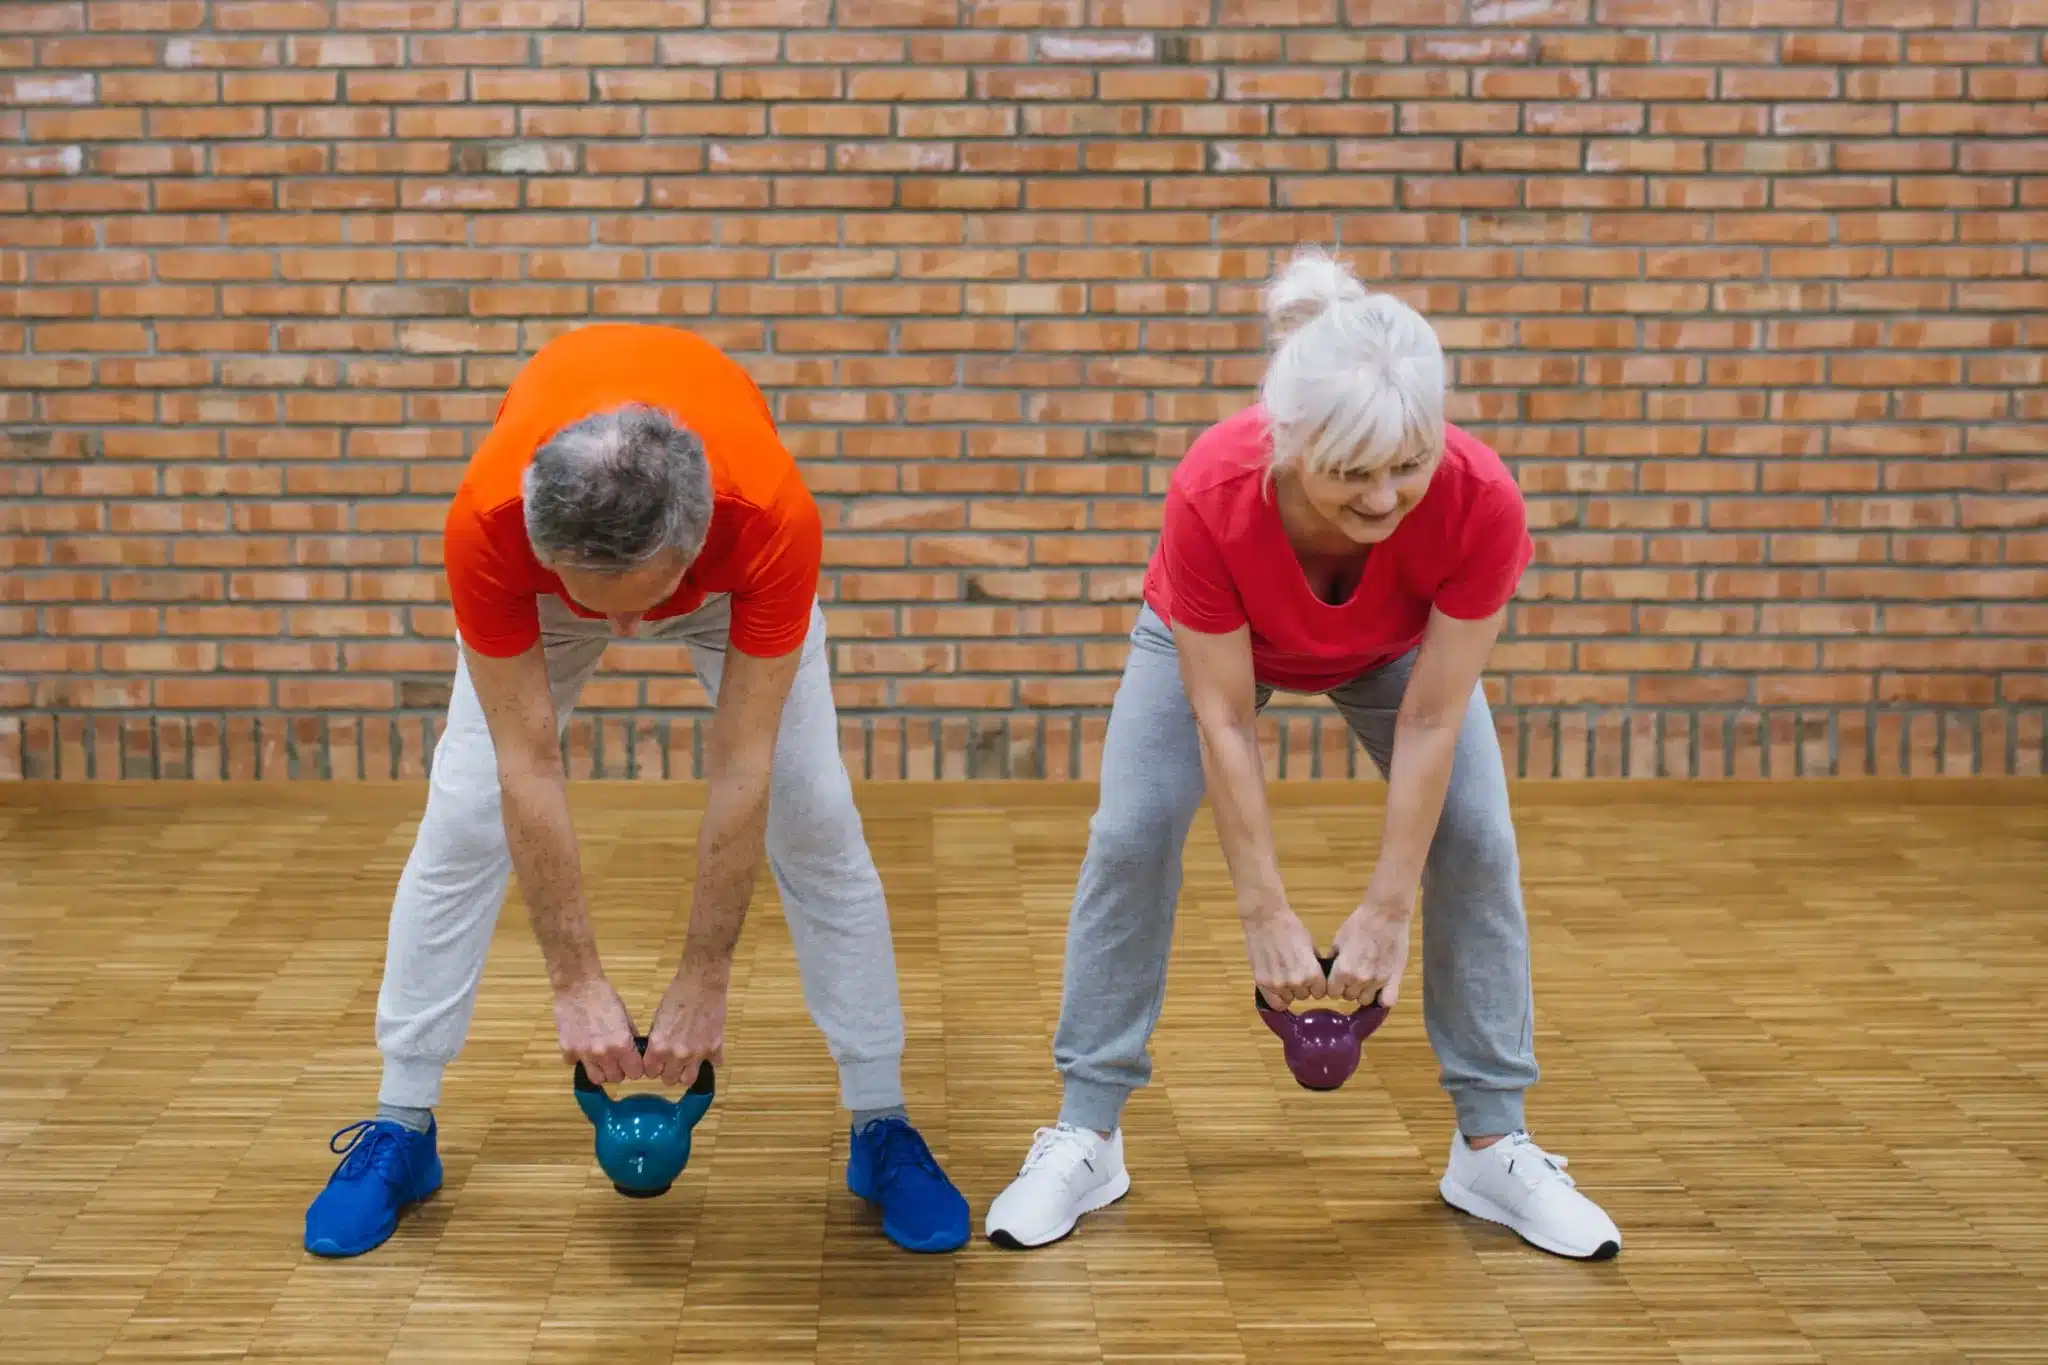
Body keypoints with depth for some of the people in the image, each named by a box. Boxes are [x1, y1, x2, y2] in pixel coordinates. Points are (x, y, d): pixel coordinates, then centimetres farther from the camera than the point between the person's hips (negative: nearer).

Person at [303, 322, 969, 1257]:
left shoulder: (773, 519, -44)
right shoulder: (488, 521, -42)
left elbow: (739, 768, -34)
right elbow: (529, 767, -33)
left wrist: (704, 981, -28)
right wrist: (577, 982, -28)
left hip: (724, 569, 0)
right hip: (544, 562, 1)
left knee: (816, 819, -8)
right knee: (463, 823, -7)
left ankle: (882, 1127, 6)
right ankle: (400, 1128, 9)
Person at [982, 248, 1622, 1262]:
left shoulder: (1479, 503, -40)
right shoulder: (1212, 493, -41)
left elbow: (1430, 724, -29)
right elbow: (1223, 724, -31)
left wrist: (1386, 912, -25)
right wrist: (1267, 916, -27)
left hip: (1396, 646, 1)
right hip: (1210, 636, -1)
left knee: (1476, 843, -12)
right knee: (1130, 834, -14)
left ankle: (1494, 1148, 4)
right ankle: (1085, 1139, 0)